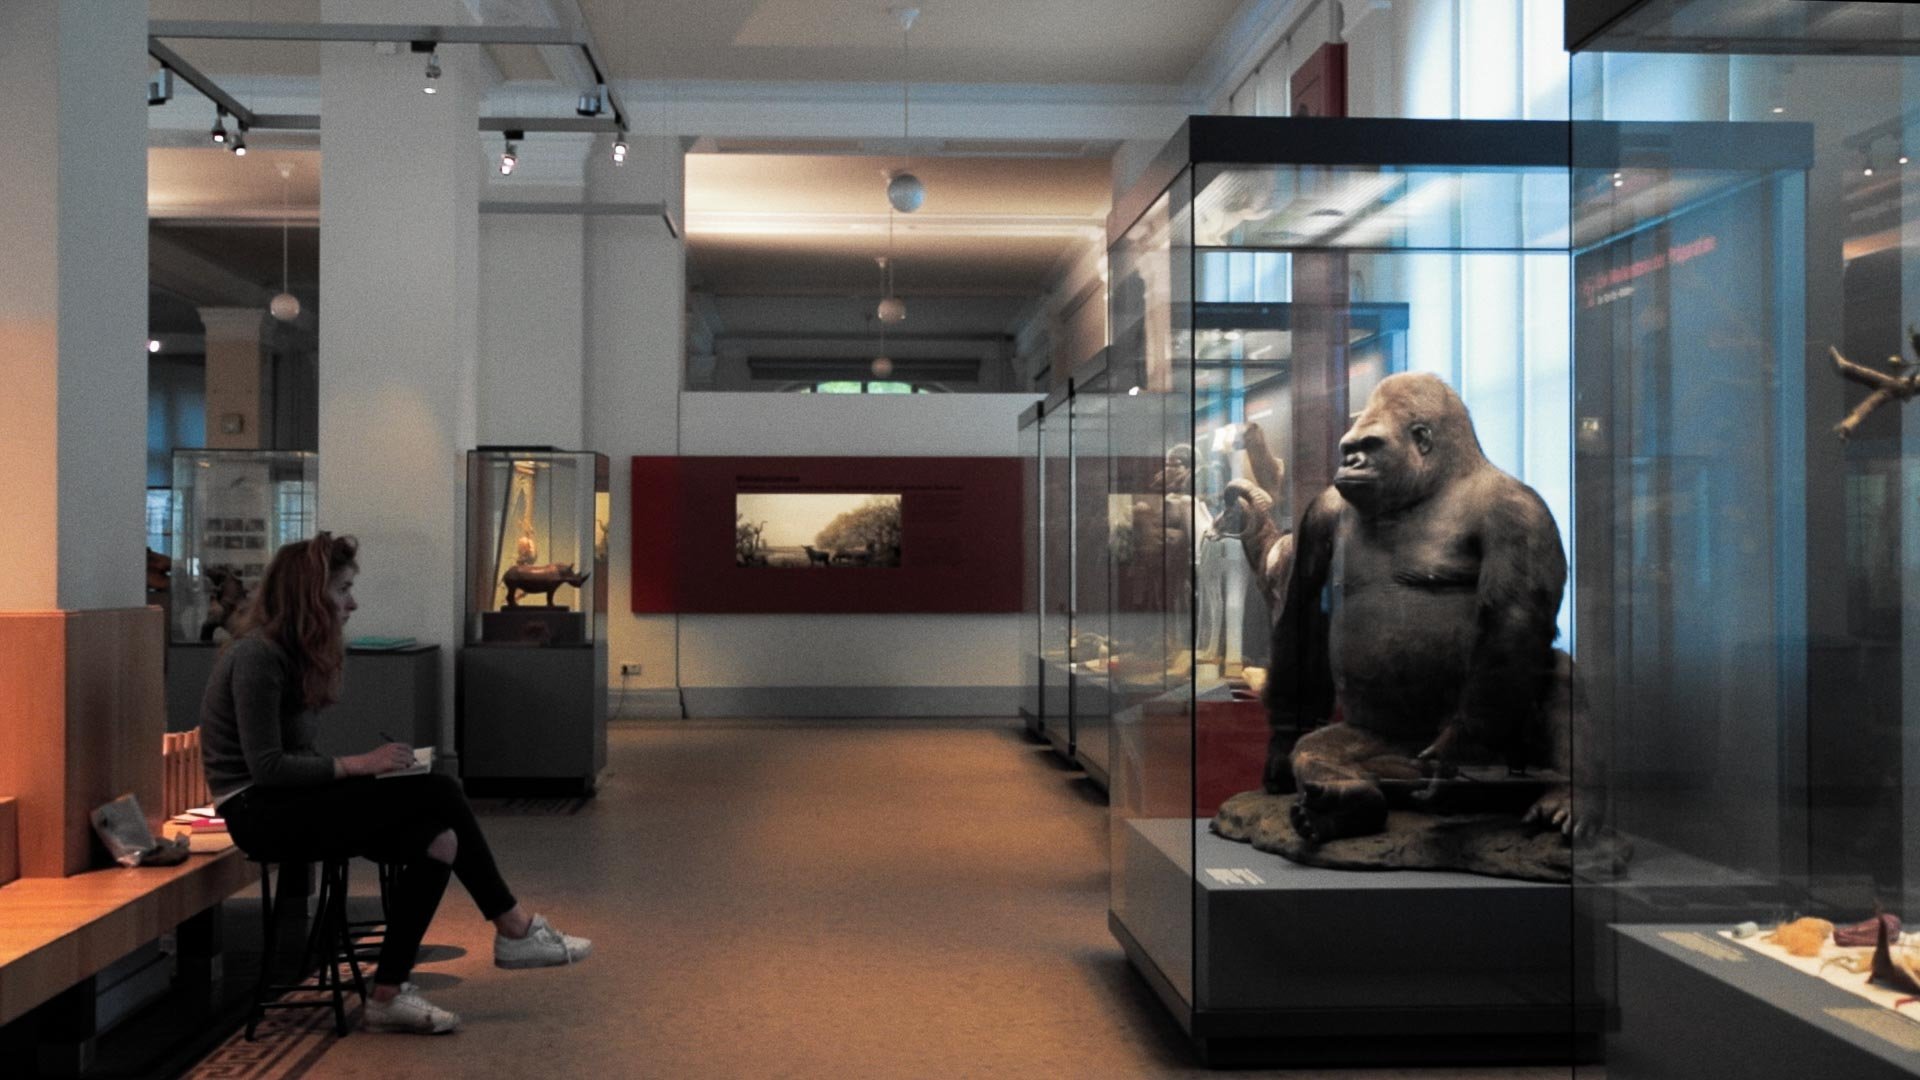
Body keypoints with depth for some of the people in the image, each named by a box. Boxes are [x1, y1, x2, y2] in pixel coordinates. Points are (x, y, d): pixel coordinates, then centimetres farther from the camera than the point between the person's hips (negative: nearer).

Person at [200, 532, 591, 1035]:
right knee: (439, 792, -19)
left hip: (289, 804, 9)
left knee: (435, 842, -14)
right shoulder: (257, 656, -16)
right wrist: (358, 765, -19)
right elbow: (266, 767, -21)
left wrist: (358, 769, -4)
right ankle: (513, 930, -7)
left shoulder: (294, 654, 13)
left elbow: (295, 753, 11)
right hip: (260, 813, -9)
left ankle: (388, 995, -7)